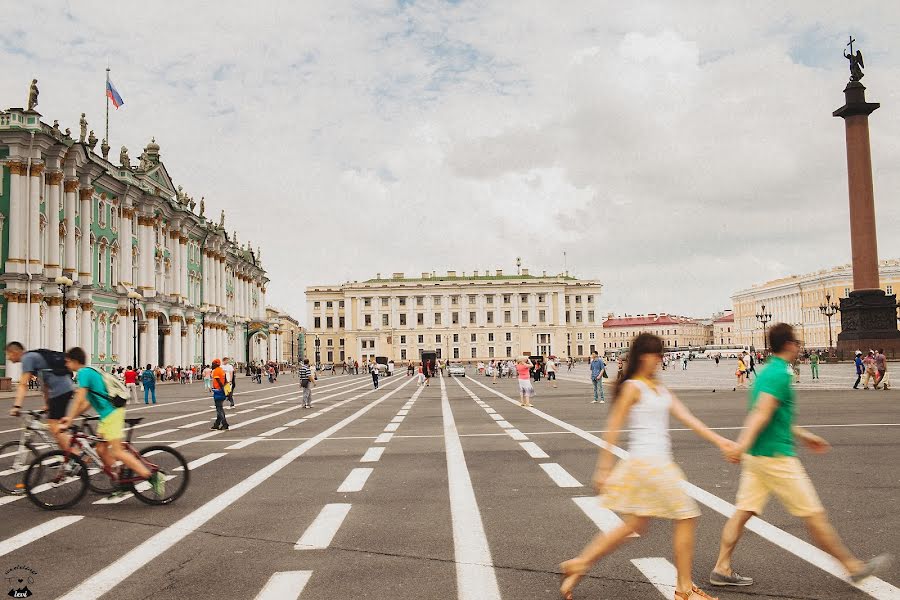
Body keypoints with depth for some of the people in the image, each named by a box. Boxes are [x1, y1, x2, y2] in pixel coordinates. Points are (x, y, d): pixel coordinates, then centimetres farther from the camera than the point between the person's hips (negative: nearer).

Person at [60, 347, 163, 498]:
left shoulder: (84, 373, -9)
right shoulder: (90, 372, 21)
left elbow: (79, 399, -16)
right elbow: (88, 402, 23)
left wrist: (69, 419, -13)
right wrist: (70, 417, 20)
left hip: (111, 413, -10)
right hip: (107, 414, 10)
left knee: (117, 452, -11)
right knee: (101, 450, 12)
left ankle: (153, 477, -15)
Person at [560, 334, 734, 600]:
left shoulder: (659, 388, 15)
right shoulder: (632, 387, -10)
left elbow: (686, 417, 12)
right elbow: (613, 428, -10)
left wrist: (718, 440, 6)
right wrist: (604, 468, -11)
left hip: (659, 463, 9)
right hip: (647, 462, -9)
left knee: (635, 526, 13)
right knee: (686, 517, -1)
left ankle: (578, 564, 18)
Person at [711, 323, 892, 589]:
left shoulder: (768, 371, 15)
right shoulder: (780, 374, -15)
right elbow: (761, 413, -28)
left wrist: (803, 435, 33)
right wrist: (743, 444, -36)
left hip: (757, 457, 9)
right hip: (776, 457, -9)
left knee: (743, 512, 8)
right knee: (814, 515, 4)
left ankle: (721, 569, 10)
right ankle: (854, 567, 18)